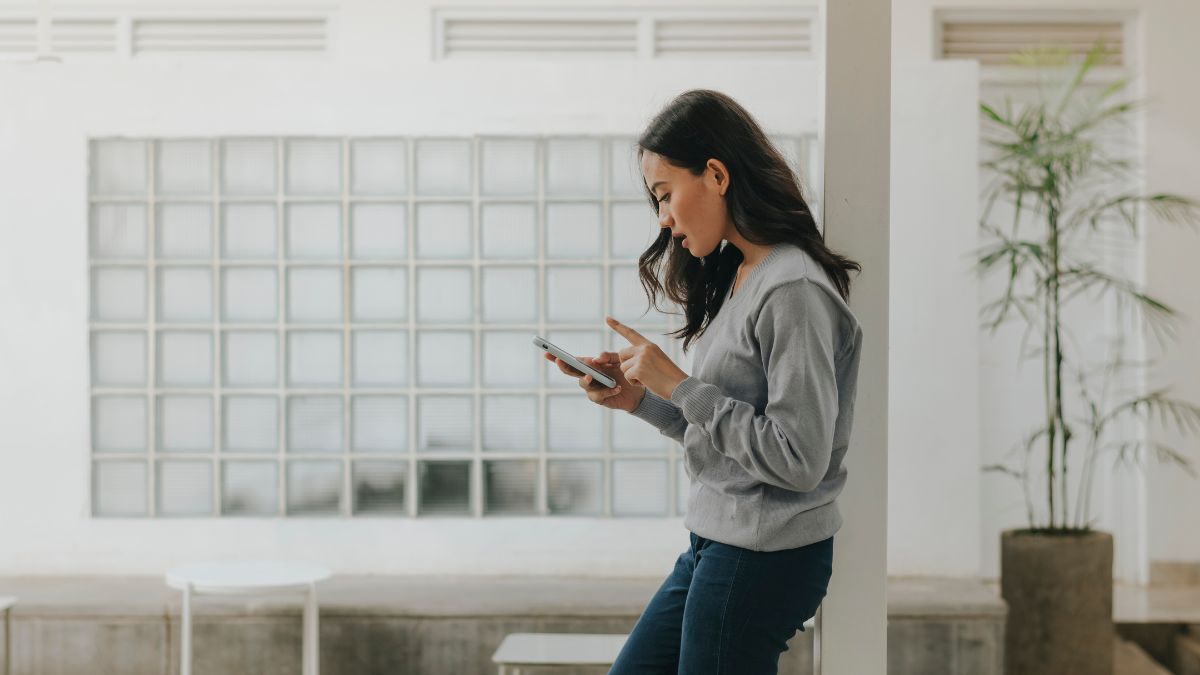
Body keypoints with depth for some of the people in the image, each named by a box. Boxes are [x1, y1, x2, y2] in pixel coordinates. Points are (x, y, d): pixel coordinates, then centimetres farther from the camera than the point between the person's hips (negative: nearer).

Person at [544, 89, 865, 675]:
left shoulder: (795, 291, -17)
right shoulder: (735, 279, 11)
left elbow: (798, 459, -22)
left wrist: (678, 385, -17)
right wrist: (641, 399, 1)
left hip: (765, 560, -9)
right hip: (715, 543, 9)